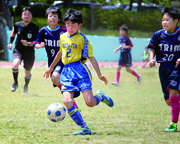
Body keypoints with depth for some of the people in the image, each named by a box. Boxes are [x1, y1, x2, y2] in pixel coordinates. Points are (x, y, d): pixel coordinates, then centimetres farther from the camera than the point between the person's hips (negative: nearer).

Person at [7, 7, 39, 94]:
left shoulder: (35, 28, -13)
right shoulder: (17, 25, -5)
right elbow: (13, 32, 18)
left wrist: (28, 44, -26)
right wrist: (10, 43, 6)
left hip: (29, 52, 0)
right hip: (18, 50, 0)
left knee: (27, 72, 11)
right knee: (15, 65, -27)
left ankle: (26, 86, 41)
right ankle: (15, 83, -2)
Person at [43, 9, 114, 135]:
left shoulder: (82, 39, 0)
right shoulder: (62, 37, 16)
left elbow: (91, 57, -2)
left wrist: (99, 74, -9)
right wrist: (51, 67, 42)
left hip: (80, 68, -4)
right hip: (67, 71, 4)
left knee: (90, 102, -16)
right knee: (67, 101, -19)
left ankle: (100, 96, 22)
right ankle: (85, 129, -12)